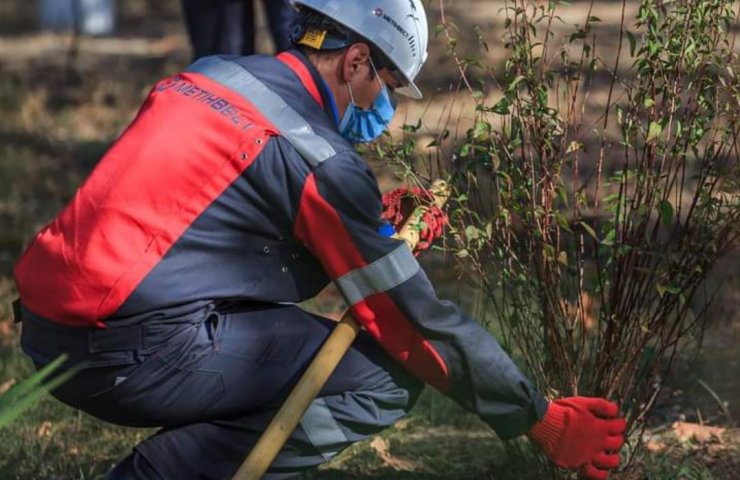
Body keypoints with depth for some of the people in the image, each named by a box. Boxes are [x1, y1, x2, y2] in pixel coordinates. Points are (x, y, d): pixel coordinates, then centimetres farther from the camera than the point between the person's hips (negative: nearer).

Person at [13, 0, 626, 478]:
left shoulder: (209, 75, 14)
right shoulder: (318, 157, -8)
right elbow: (417, 320, -4)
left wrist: (373, 224, 22)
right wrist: (543, 422, 5)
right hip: (132, 352, -9)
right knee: (389, 378, -4)